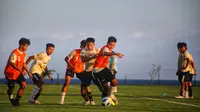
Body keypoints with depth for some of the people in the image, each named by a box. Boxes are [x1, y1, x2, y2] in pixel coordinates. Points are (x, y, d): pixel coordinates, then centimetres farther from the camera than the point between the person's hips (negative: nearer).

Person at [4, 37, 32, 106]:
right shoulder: (15, 53, -22)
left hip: (18, 73, 7)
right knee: (11, 88, 1)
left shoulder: (24, 54, 5)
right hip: (11, 72, -7)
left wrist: (28, 73, 10)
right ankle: (12, 100, 29)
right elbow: (12, 63, -30)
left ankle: (17, 100, 0)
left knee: (23, 85, -11)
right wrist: (20, 70, -39)